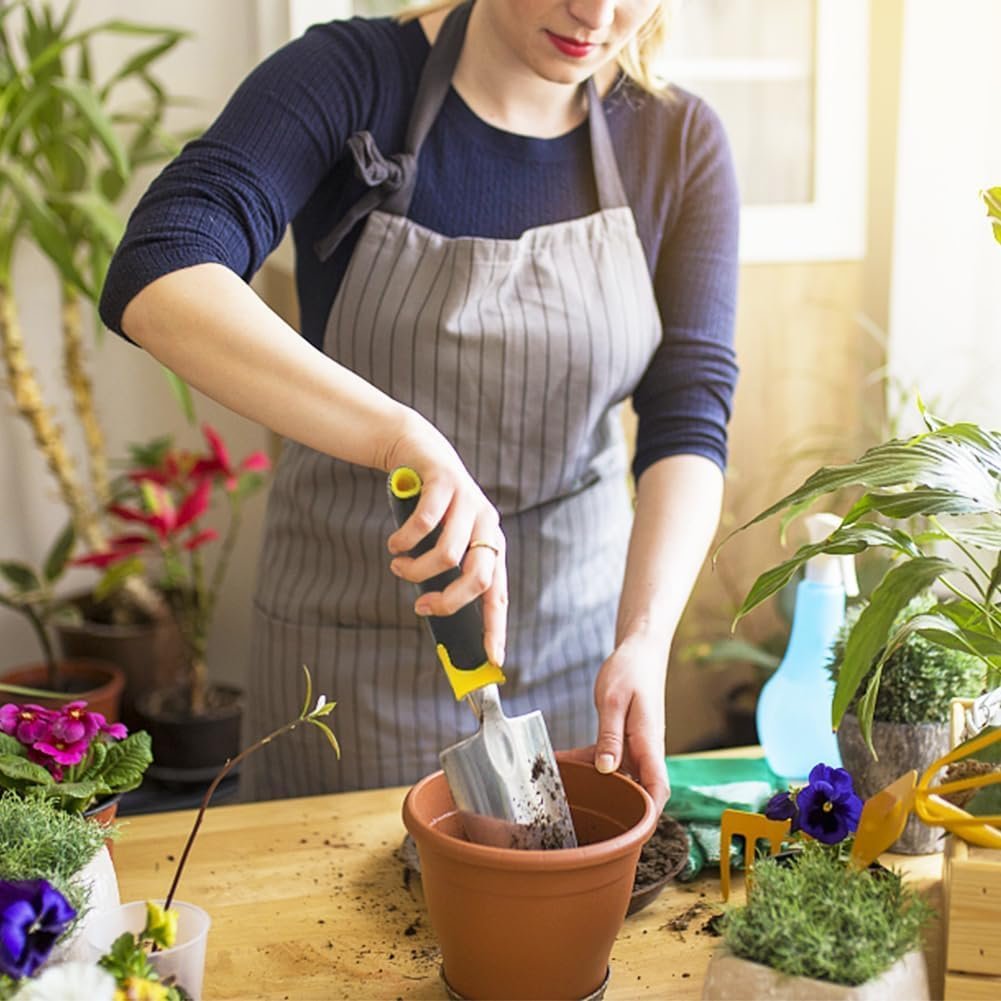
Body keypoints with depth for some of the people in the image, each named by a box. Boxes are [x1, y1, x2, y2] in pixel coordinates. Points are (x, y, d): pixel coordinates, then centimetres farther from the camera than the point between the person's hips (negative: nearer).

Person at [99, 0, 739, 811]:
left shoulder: (681, 143, -6)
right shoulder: (351, 77, -14)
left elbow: (688, 419, -11)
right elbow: (157, 278, -30)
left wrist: (644, 639, -26)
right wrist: (402, 435, -42)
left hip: (577, 622, 2)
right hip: (353, 627, -2)